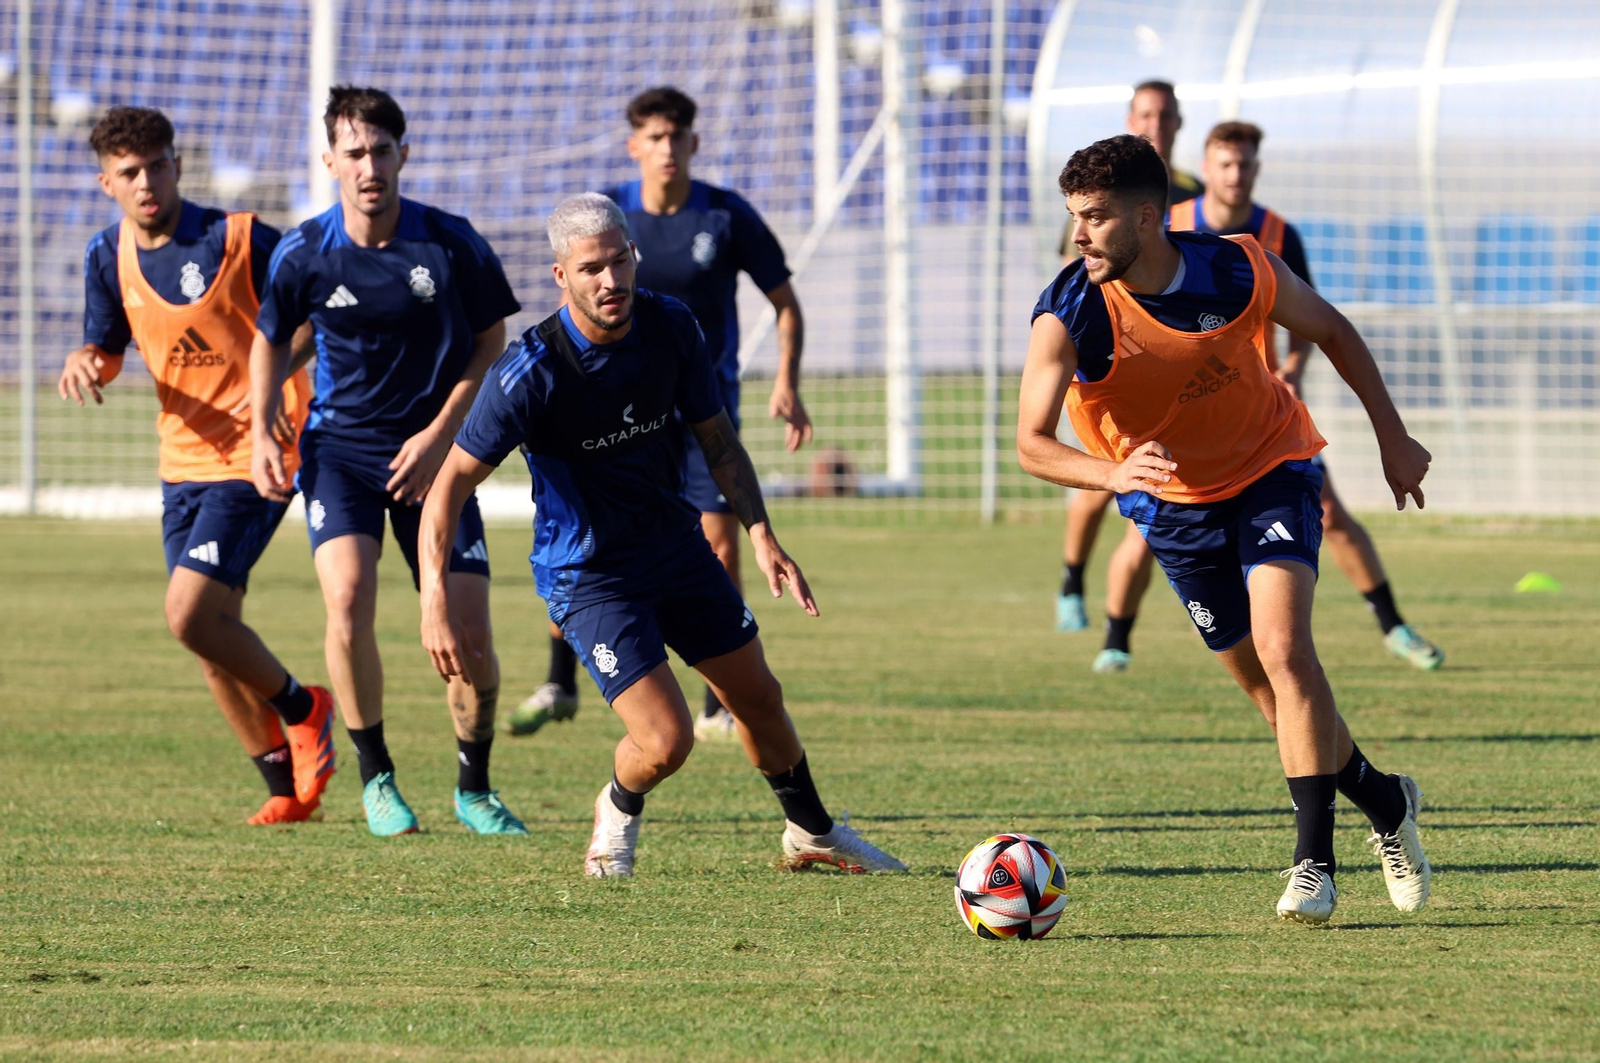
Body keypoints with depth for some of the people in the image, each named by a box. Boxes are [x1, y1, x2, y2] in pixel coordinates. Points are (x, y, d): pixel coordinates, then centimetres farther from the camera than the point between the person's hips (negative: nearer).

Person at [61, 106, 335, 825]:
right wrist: (87, 361, -10)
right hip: (183, 461, 7)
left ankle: (299, 706, 8)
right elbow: (109, 350, 14)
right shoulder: (107, 256, 4)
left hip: (252, 455, -7)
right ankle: (288, 786, 21)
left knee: (190, 615, -18)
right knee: (211, 636, 7)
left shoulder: (238, 239, -14)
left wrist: (272, 379, -21)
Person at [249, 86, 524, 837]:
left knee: (469, 628, -8)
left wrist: (439, 435, -7)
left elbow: (490, 343, 2)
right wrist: (262, 434, -3)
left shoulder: (451, 243, -10)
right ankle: (375, 777, -2)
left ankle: (474, 789, 16)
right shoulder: (304, 255, -7)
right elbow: (270, 341, 10)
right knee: (348, 596, -22)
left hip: (429, 450, 0)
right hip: (340, 444, 0)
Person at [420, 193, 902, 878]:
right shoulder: (529, 372, -26)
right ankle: (619, 812, 20)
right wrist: (436, 602, -31)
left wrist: (761, 536, -7)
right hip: (587, 574, -6)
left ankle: (812, 835, 40)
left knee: (758, 697, 16)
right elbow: (453, 481, -21)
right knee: (665, 739, -15)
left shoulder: (671, 327, -10)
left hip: (675, 543, 6)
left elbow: (716, 438, 4)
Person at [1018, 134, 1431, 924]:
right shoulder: (1068, 317, -25)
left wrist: (1393, 438, 2)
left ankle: (1314, 860, -19)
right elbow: (1032, 444, -30)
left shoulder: (1240, 271, -21)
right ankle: (1384, 803, 33)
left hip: (1271, 473, -2)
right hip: (1173, 503, 2)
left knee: (1282, 646, -22)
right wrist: (1114, 474, -50)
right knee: (1264, 682, 10)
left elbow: (1331, 331, -1)